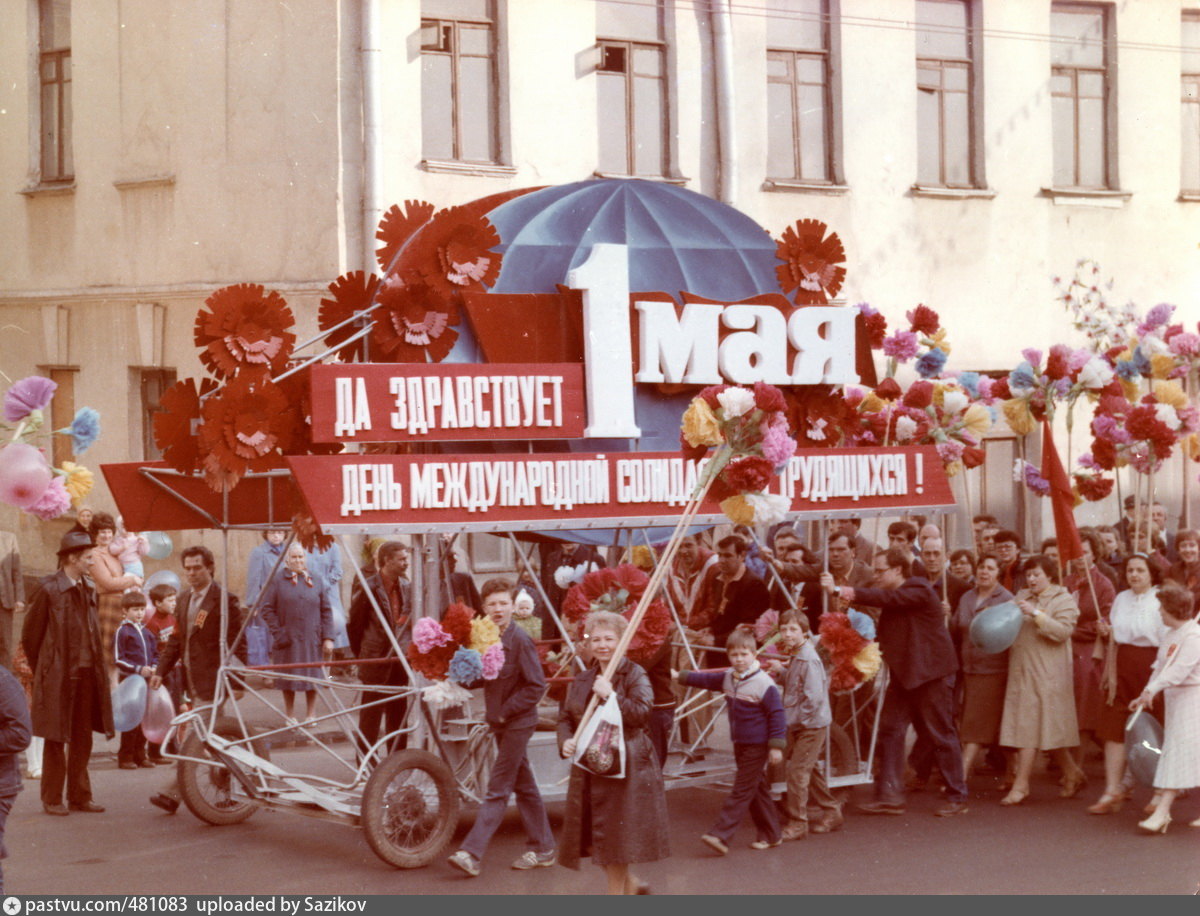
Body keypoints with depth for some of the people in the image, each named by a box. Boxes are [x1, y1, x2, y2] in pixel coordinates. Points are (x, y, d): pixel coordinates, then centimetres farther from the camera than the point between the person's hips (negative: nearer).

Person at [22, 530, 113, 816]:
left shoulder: (88, 591, 11)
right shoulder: (48, 589, -8)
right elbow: (30, 633, -3)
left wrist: (94, 666, 10)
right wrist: (42, 670, 2)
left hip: (86, 674, 6)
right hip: (58, 677, -6)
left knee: (82, 738, 9)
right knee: (56, 739, 2)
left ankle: (79, 796, 16)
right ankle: (52, 800, 10)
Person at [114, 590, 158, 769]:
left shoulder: (146, 632, 15)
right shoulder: (122, 630, -5)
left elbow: (155, 654, 22)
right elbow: (119, 659, -10)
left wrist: (153, 667, 1)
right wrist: (138, 669, -17)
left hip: (146, 680, 6)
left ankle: (140, 755, 15)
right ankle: (125, 757, 1)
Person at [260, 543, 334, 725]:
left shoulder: (316, 582, 7)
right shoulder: (277, 581, -1)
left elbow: (326, 611, 6)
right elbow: (266, 607, -3)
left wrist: (328, 638, -2)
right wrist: (278, 632, -11)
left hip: (312, 640, 2)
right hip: (288, 640, -2)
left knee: (312, 676, 4)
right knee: (289, 678, 5)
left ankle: (310, 715, 16)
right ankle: (289, 716, 18)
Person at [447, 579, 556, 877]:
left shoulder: (519, 641, -17)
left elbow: (536, 686, -17)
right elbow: (482, 679, 12)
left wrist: (505, 711, -17)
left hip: (517, 723, -8)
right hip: (500, 722, 8)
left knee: (497, 790, -7)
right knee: (523, 785, 15)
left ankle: (472, 853, -10)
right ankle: (543, 849, 25)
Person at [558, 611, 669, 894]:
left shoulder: (634, 675, -5)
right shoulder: (582, 680, 12)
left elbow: (642, 713, -17)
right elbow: (565, 717, 14)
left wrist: (612, 697, -24)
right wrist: (565, 741, -6)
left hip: (626, 766, -6)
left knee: (615, 836, -3)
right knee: (592, 839, 9)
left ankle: (616, 892, 12)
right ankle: (630, 883, 30)